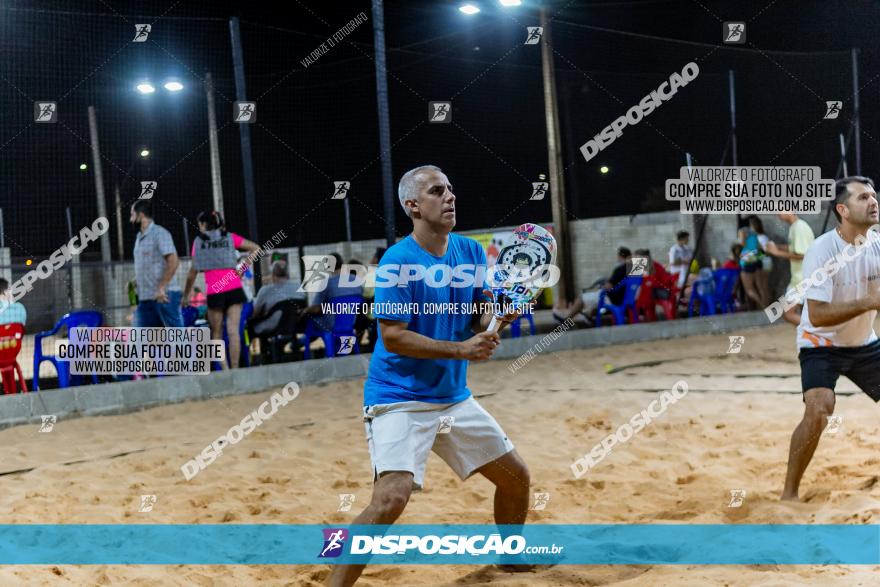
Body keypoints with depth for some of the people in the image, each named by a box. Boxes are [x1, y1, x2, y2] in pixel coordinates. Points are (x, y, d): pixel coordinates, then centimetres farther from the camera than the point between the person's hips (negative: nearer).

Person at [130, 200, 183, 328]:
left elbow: (173, 261, -19)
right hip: (145, 298, 9)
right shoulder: (140, 237, 17)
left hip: (165, 296, -9)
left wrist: (161, 287, -22)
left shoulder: (159, 233, -9)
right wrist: (135, 281, 10)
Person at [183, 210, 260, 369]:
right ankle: (234, 368, -8)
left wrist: (186, 295, 13)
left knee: (216, 333, 8)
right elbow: (256, 248, 11)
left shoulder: (199, 242, 8)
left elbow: (193, 271, 7)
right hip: (234, 289, 1)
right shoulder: (230, 237, 11)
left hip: (214, 292, -1)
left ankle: (224, 368, -2)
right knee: (233, 331, -2)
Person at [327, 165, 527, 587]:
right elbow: (393, 337, -19)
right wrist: (460, 350, -25)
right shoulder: (398, 261, -15)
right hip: (399, 400, -7)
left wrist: (500, 316, -14)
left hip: (455, 398, 7)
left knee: (517, 477, 15)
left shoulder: (471, 252, 5)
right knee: (391, 498, -25)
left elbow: (480, 320, 9)